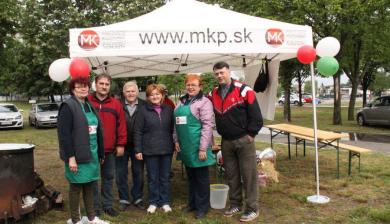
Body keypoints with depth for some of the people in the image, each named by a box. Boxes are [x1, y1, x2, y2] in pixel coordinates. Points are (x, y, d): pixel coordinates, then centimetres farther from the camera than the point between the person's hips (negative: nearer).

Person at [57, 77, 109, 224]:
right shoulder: (68, 106, -11)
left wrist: (100, 153, 15)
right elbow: (64, 134, -18)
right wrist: (70, 157, -21)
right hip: (77, 156, -7)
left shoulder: (89, 106, 13)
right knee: (76, 187, 5)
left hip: (92, 154, 7)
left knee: (89, 186, 15)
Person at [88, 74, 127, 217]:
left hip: (110, 149, 2)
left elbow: (121, 126, 3)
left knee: (109, 177, 11)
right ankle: (94, 207, 19)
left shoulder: (116, 104, 3)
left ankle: (107, 205, 24)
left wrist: (121, 144, 0)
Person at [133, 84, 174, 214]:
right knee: (152, 178, 8)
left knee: (165, 177, 11)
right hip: (150, 150, -2)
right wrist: (138, 150, -8)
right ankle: (153, 202, 22)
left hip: (166, 149, 2)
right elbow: (138, 132, -4)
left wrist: (175, 144, 7)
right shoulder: (143, 110, -3)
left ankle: (165, 202, 23)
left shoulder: (168, 110, 5)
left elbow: (173, 129, 10)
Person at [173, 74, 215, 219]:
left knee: (201, 177, 6)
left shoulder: (204, 102, -10)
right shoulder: (182, 102, 12)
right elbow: (176, 123, 18)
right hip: (185, 147, 7)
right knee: (190, 176, 18)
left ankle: (202, 207, 19)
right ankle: (192, 203, 33)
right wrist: (176, 140, 8)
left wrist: (203, 148, -19)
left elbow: (207, 126, -16)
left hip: (197, 147, -7)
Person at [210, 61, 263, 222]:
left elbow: (256, 116, -10)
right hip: (226, 142, 6)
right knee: (231, 175, 14)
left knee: (248, 175, 0)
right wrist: (222, 134, 12)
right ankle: (235, 204, 27)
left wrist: (250, 134, -10)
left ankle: (252, 208, 10)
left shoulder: (244, 90, -10)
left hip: (244, 140, -5)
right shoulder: (214, 94, 7)